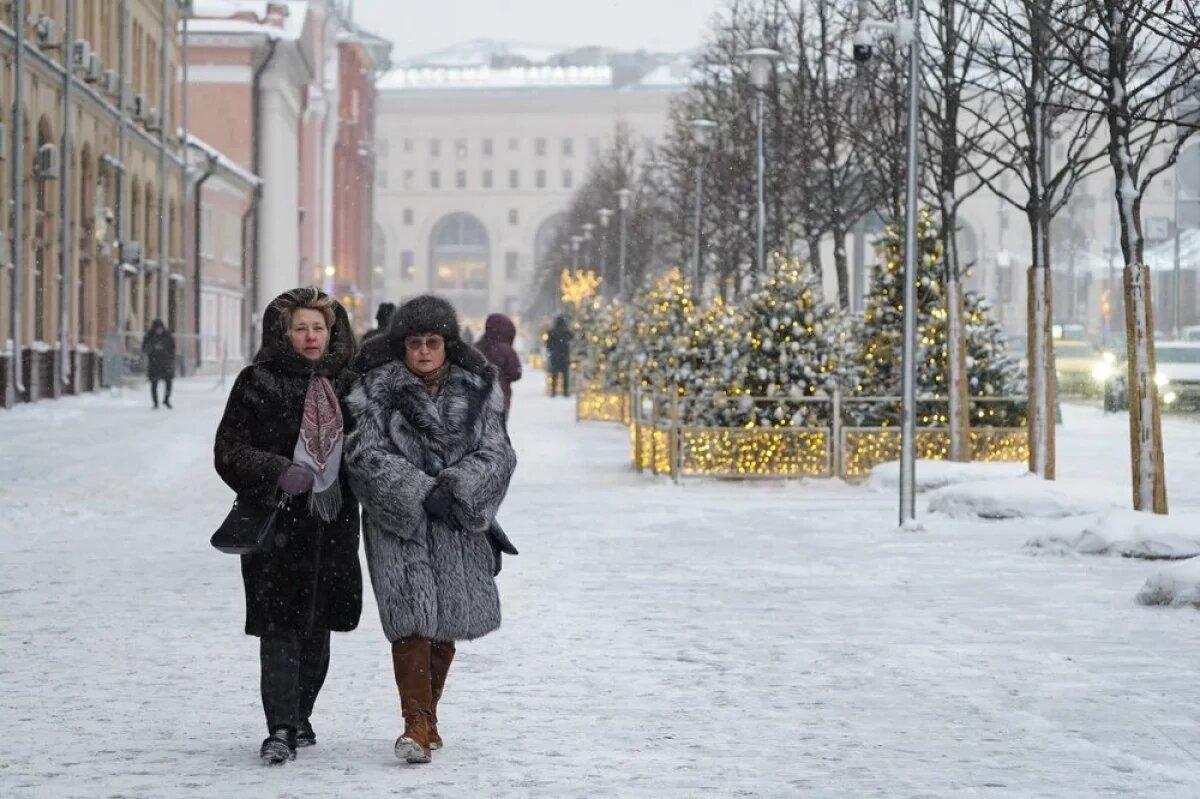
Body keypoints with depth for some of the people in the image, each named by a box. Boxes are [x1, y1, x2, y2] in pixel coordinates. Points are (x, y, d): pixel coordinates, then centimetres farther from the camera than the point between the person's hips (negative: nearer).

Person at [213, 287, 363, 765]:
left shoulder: (345, 383, 10)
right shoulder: (259, 383, -4)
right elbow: (229, 450, -6)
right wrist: (277, 473, -20)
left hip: (333, 522, 5)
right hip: (277, 521, -5)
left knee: (318, 626, 12)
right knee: (280, 626, -10)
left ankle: (299, 716, 27)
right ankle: (281, 728, -9)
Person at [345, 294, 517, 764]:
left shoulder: (477, 388, 6)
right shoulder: (376, 388, -2)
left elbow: (496, 452, 1)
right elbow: (367, 453, -10)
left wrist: (456, 487, -17)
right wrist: (421, 492, -19)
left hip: (458, 521, 3)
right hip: (398, 521, -3)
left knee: (447, 620, 9)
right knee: (411, 617, -15)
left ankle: (428, 716, 26)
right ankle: (416, 725, -15)